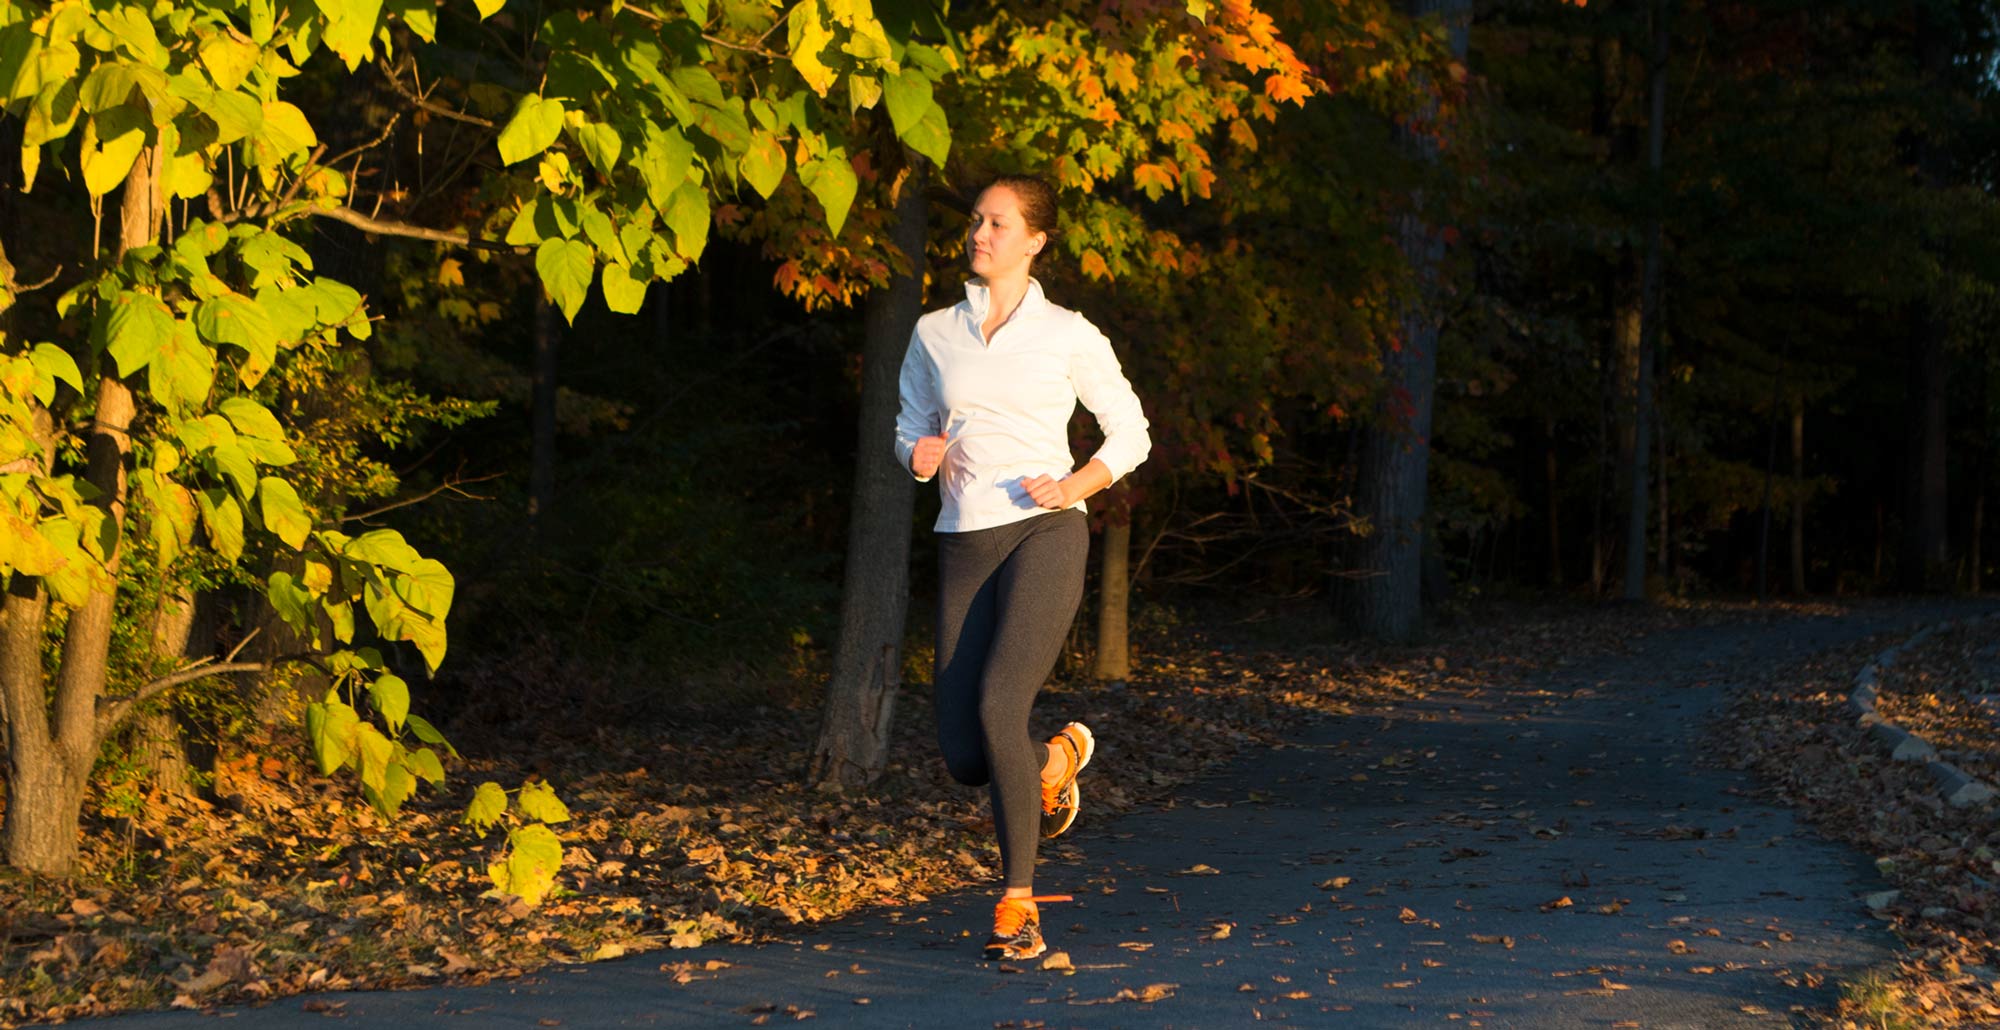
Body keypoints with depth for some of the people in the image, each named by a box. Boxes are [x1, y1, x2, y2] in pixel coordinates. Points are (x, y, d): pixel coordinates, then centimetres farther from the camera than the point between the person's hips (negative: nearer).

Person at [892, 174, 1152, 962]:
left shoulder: (1070, 336, 3)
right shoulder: (934, 334, 12)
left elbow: (1130, 433, 11)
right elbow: (910, 428, 20)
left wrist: (1074, 488, -6)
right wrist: (919, 454, -4)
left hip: (1043, 534, -4)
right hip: (965, 548, 4)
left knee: (997, 708, -24)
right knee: (965, 759, -2)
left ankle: (1019, 905, -13)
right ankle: (1057, 757, 34)